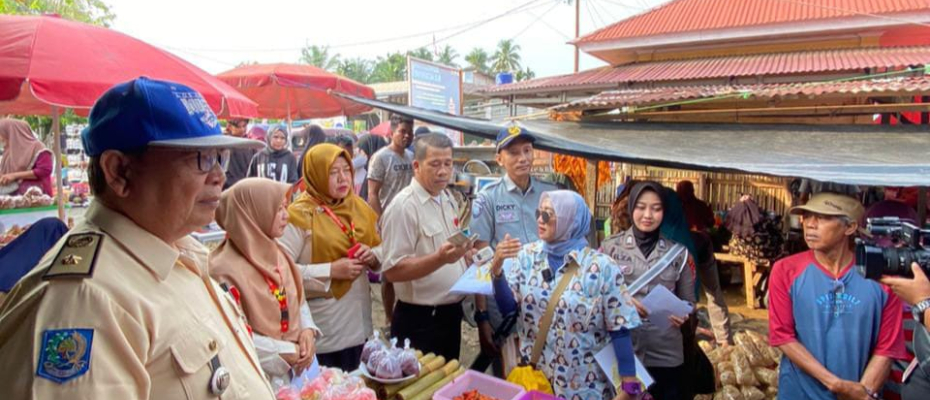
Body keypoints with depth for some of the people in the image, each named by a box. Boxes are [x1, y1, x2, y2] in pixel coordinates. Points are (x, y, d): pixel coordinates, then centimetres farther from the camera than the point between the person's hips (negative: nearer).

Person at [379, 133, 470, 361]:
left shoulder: (448, 199, 8)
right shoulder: (403, 207, -19)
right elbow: (393, 270, -23)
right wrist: (440, 258, -33)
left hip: (451, 312, 8)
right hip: (421, 320, -8)